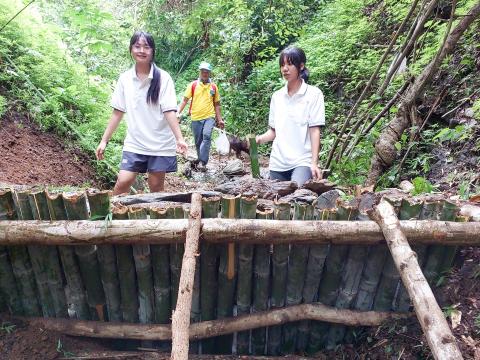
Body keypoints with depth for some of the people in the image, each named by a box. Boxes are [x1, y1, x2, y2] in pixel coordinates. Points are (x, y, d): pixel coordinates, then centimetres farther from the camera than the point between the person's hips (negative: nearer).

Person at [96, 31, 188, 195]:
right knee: (122, 182, -7)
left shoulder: (163, 78, -6)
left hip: (160, 144, -2)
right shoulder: (125, 78, 3)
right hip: (134, 144, 2)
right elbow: (118, 112, 7)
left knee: (156, 186, 5)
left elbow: (169, 111, -12)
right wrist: (104, 140, 5)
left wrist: (179, 139, -25)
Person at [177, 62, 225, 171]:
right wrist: (178, 113, -10)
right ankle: (201, 161, 23)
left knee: (207, 136, -22)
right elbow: (185, 100, 2)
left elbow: (216, 104, 13)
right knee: (198, 141, 6)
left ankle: (202, 162, -23)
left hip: (209, 117, -1)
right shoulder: (193, 85, 4)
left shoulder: (213, 86, 8)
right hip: (196, 117, 1)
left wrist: (220, 119, 10)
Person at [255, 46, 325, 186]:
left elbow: (314, 130, -5)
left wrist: (314, 163, -13)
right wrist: (259, 139, -6)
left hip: (302, 161, -4)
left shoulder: (313, 94, -1)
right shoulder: (277, 96, 12)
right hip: (277, 163, 5)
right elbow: (273, 131, 14)